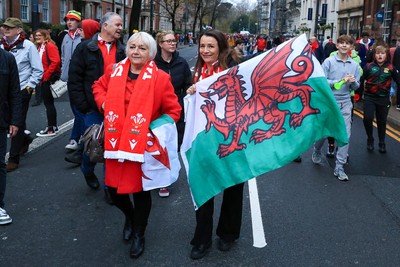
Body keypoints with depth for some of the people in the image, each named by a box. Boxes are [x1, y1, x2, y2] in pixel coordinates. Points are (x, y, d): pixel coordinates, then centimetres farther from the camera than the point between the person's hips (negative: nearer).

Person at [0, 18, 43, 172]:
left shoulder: (28, 46, -8)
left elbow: (38, 70, -5)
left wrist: (29, 86, -10)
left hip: (22, 90, -5)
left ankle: (13, 159, 5)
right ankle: (25, 139, 44)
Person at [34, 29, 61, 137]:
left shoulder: (50, 46, -11)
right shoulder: (39, 47, 14)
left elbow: (56, 61, -20)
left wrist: (46, 75, -18)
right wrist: (40, 77, 7)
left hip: (50, 78, -9)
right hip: (44, 80, 9)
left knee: (49, 103, -5)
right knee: (47, 103, 13)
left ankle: (51, 129, 1)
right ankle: (53, 126, 22)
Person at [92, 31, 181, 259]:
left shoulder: (160, 78, -9)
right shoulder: (114, 71, 2)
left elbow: (173, 111, -3)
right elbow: (99, 87, 21)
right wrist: (104, 103, 1)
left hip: (144, 143, -3)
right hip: (116, 141, 4)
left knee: (141, 189, 8)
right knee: (113, 187, 9)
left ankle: (139, 234, 32)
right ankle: (130, 215, 43)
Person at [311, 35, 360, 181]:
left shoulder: (354, 65, 6)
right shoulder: (328, 62, -4)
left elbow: (356, 86, 11)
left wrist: (353, 81, -11)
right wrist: (339, 81, -19)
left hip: (345, 103, 3)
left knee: (345, 134, -4)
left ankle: (339, 167, 1)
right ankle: (317, 151, 39)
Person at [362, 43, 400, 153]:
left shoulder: (390, 68, -2)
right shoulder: (369, 66, -4)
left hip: (383, 99, 1)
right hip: (369, 97, -1)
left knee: (382, 121, 11)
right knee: (367, 119, -12)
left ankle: (382, 143, 29)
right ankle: (370, 139, 13)